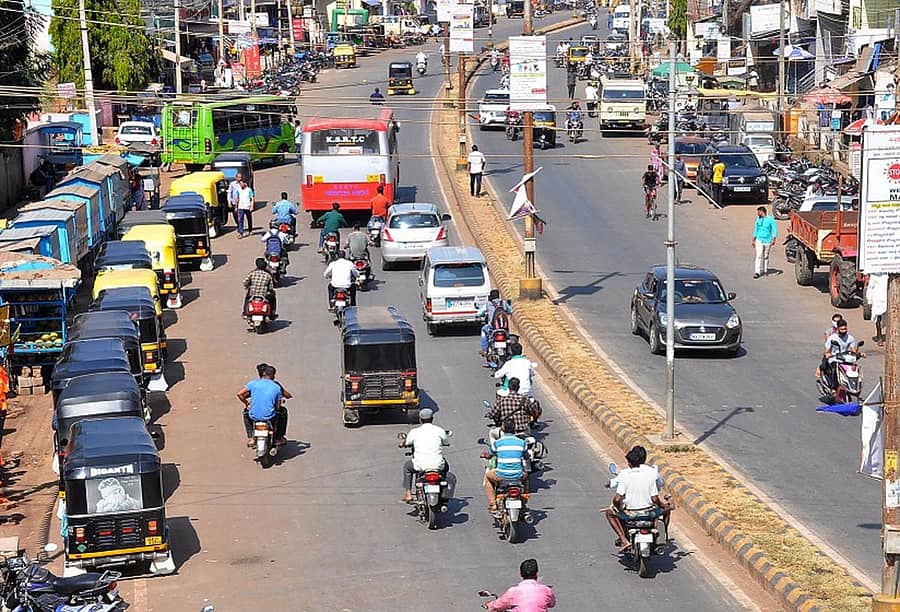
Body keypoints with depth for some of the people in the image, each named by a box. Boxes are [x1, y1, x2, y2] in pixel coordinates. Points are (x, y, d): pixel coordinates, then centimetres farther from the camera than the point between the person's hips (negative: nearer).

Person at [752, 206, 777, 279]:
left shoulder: (770, 220, -6)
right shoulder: (758, 219, 7)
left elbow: (774, 230, -5)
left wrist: (773, 240, -14)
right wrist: (754, 240, 17)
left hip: (767, 241, -2)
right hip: (759, 240, 2)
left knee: (766, 256, 9)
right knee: (759, 256, -9)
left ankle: (765, 270, 26)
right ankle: (757, 272, -14)